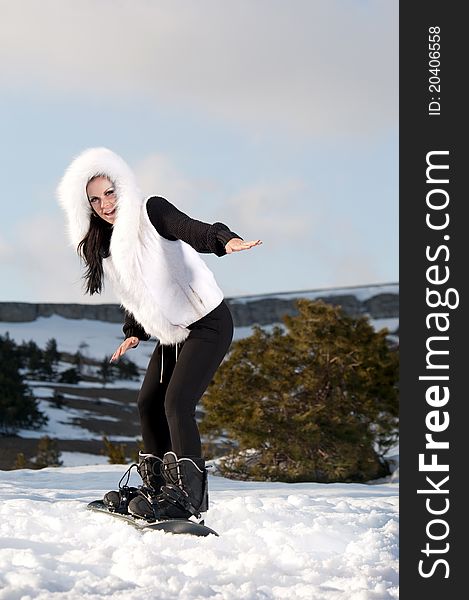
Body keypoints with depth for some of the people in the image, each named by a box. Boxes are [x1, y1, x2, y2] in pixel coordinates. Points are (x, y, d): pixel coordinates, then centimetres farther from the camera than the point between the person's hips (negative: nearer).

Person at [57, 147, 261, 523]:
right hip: (172, 334, 9)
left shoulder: (151, 212, -15)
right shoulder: (104, 244, 7)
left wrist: (224, 239, -51)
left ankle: (190, 495, -16)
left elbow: (192, 230, -33)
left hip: (208, 325, -9)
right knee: (148, 404, 11)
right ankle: (157, 486, 23)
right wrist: (135, 333, 20)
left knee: (177, 403, -19)